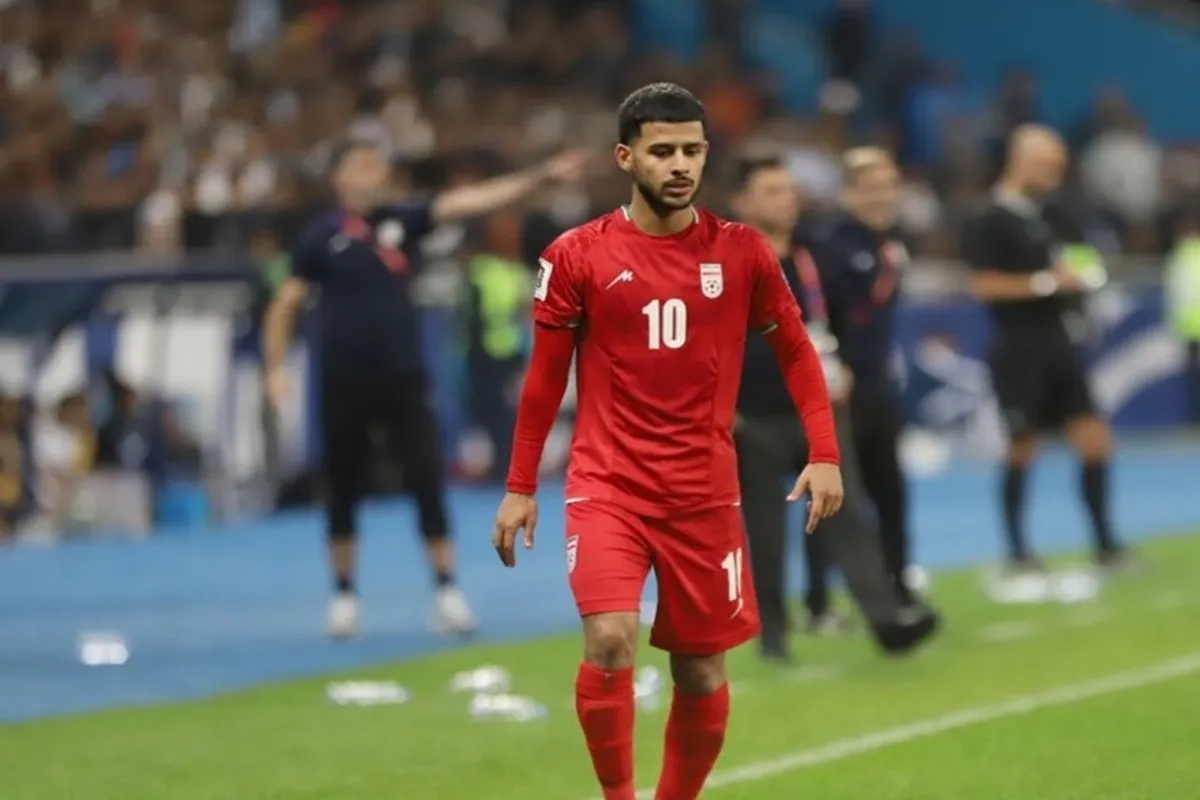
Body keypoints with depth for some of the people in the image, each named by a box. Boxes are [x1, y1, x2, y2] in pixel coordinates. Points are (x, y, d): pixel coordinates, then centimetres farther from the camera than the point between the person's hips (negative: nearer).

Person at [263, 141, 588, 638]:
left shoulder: (402, 221, 1)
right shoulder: (322, 238, -3)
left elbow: (469, 201, -8)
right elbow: (284, 307, 3)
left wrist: (540, 177, -17)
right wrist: (275, 368, -8)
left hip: (403, 378, 1)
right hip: (344, 383, -1)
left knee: (427, 482, -5)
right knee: (344, 492, 8)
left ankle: (446, 591, 0)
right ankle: (344, 594, 22)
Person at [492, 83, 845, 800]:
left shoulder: (742, 252, 1)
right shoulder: (578, 255, -2)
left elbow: (796, 350, 9)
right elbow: (545, 377, 5)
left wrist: (825, 455, -2)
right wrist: (521, 487, 5)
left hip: (705, 493, 2)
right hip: (607, 486, -2)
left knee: (702, 671, 6)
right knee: (610, 642, -21)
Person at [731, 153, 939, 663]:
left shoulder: (808, 258, 9)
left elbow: (829, 322, 23)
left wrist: (837, 369, 8)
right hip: (756, 421, -4)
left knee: (848, 513, -6)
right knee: (764, 534, 3)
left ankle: (888, 619, -13)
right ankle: (772, 634, 16)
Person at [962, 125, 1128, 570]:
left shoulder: (1048, 216, 13)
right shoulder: (992, 221, -10)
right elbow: (984, 285, -18)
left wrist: (1074, 281, 8)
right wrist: (1046, 283, -20)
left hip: (1060, 345, 7)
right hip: (1020, 350, -7)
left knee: (1095, 442, 2)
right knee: (1022, 450, 2)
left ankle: (1105, 543, 10)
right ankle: (1017, 550, 14)